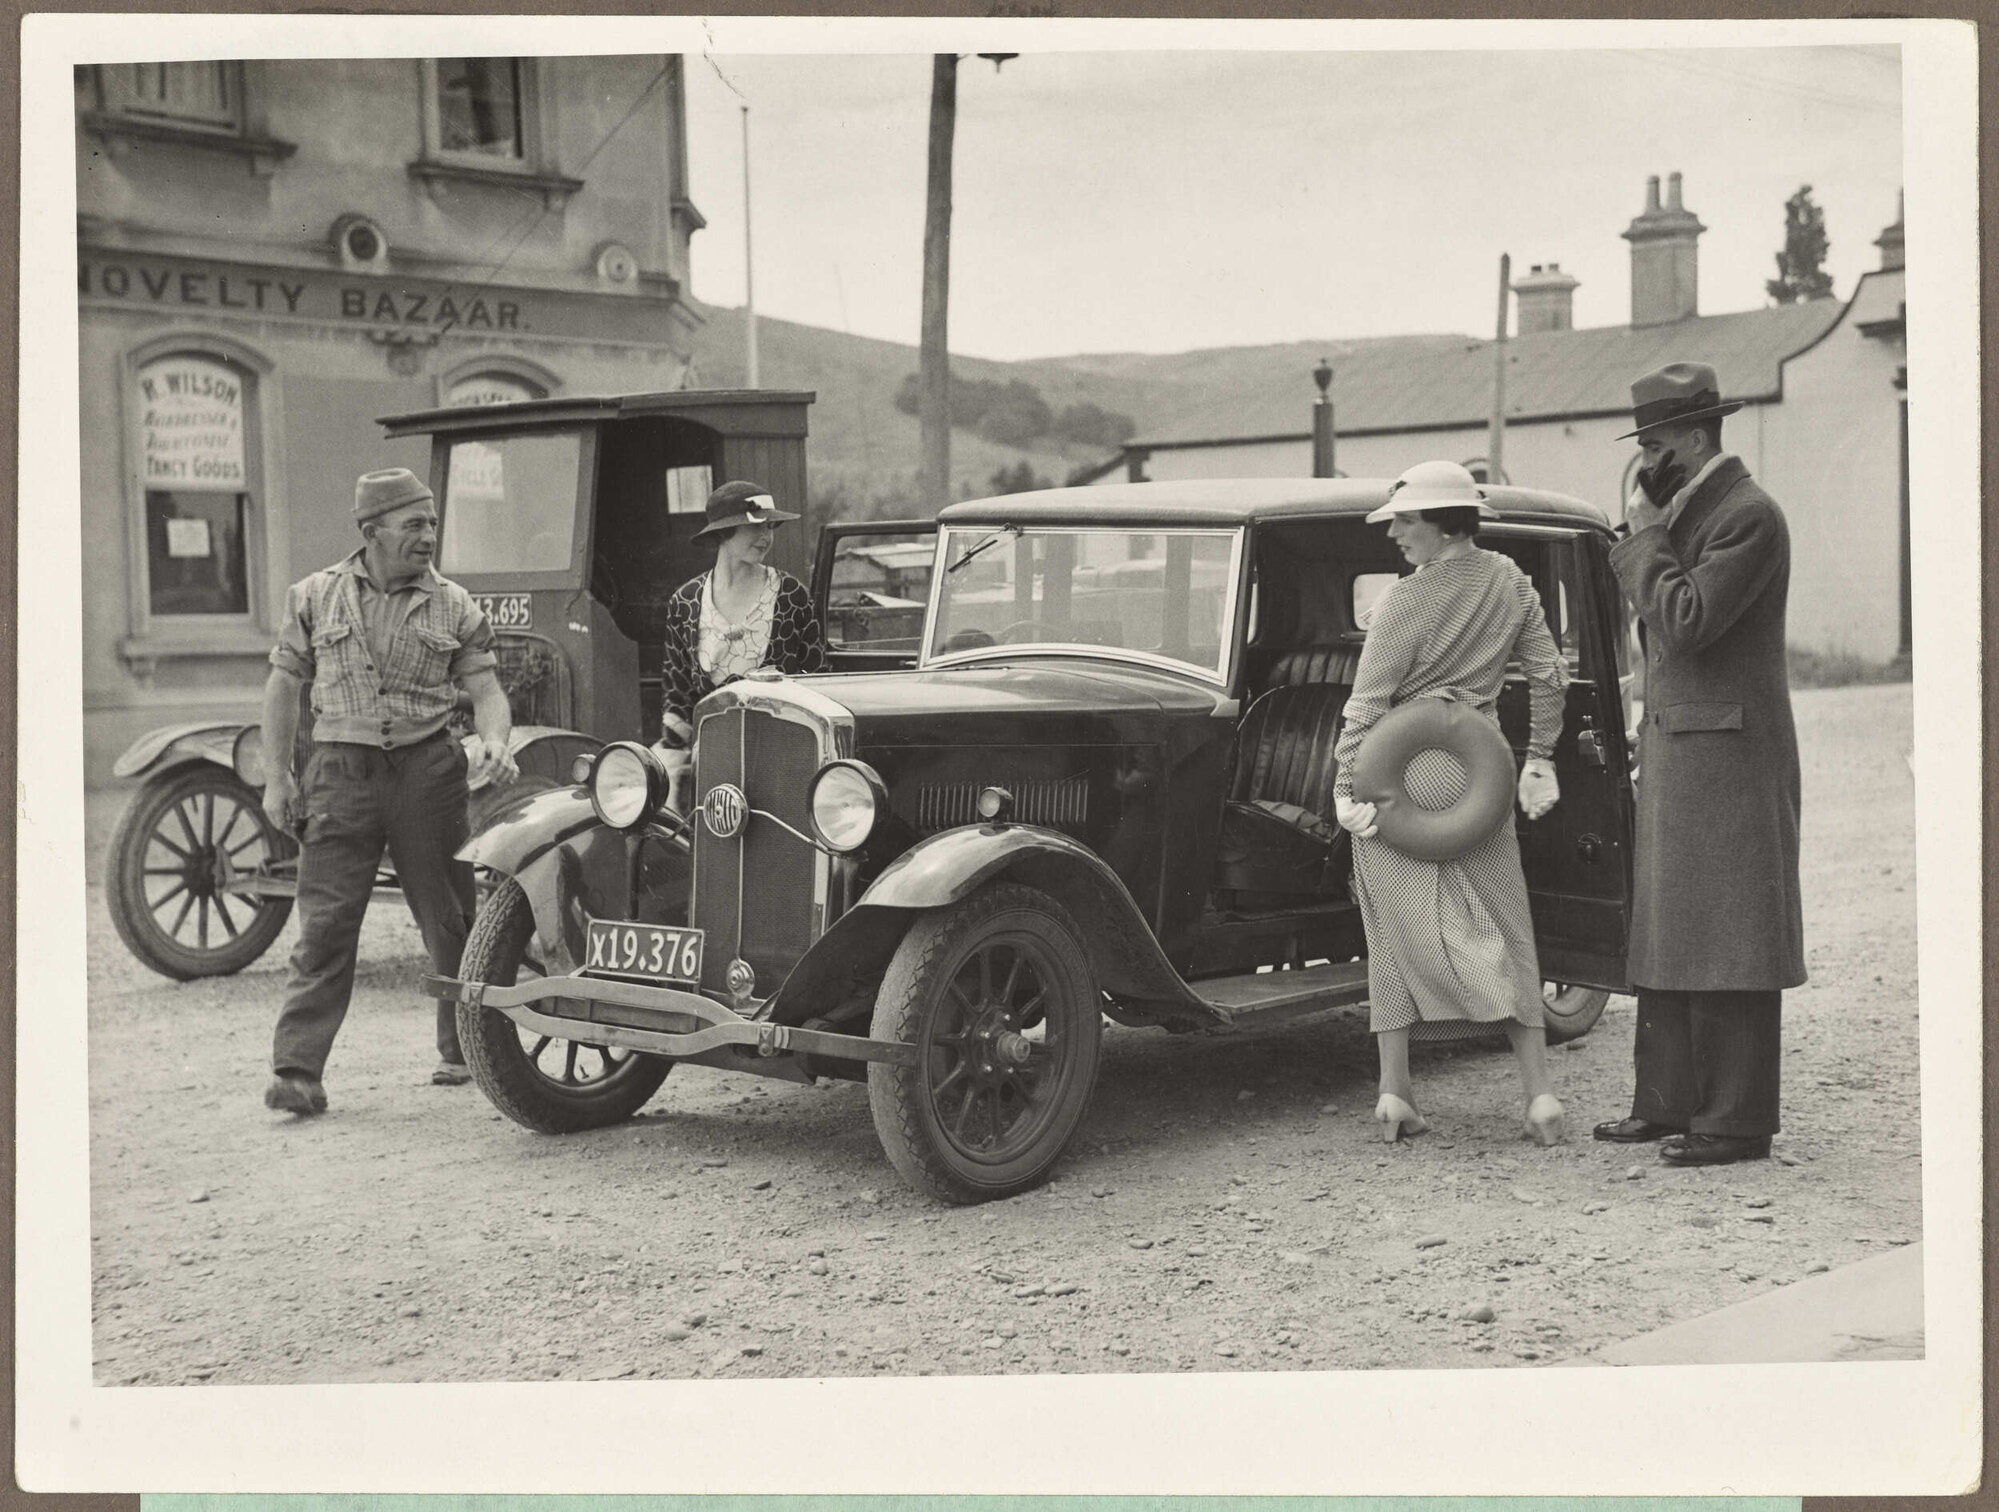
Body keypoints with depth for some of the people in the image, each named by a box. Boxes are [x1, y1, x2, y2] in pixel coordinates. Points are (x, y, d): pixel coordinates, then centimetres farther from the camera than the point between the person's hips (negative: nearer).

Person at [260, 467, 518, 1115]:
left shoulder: (453, 606, 5)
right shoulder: (315, 596, 6)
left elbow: (485, 686, 3)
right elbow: (284, 684, 10)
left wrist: (493, 740, -18)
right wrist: (276, 775, 5)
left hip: (428, 768, 1)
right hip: (341, 770, 0)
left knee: (449, 920, 8)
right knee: (325, 925, -5)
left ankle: (464, 1050, 24)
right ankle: (297, 1072, -5)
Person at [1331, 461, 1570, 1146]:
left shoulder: (1404, 599, -11)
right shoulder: (1510, 582, 4)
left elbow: (1367, 702, -10)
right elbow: (1549, 674, 9)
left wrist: (1345, 785, -5)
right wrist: (1540, 759, 16)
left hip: (1399, 769, -4)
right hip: (1477, 768, 4)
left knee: (1395, 930, 6)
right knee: (1503, 926, 8)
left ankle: (1395, 1093, 6)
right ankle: (1539, 1093, 3)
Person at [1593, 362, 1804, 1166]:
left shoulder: (1749, 515, -13)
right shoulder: (1684, 510, 15)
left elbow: (1688, 620, -23)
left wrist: (1646, 535, -13)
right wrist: (1643, 535, 6)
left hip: (1726, 748, -10)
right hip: (1674, 748, 10)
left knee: (1723, 934, -5)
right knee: (1666, 931, 13)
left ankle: (1734, 1122, 1)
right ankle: (1667, 1102, 20)